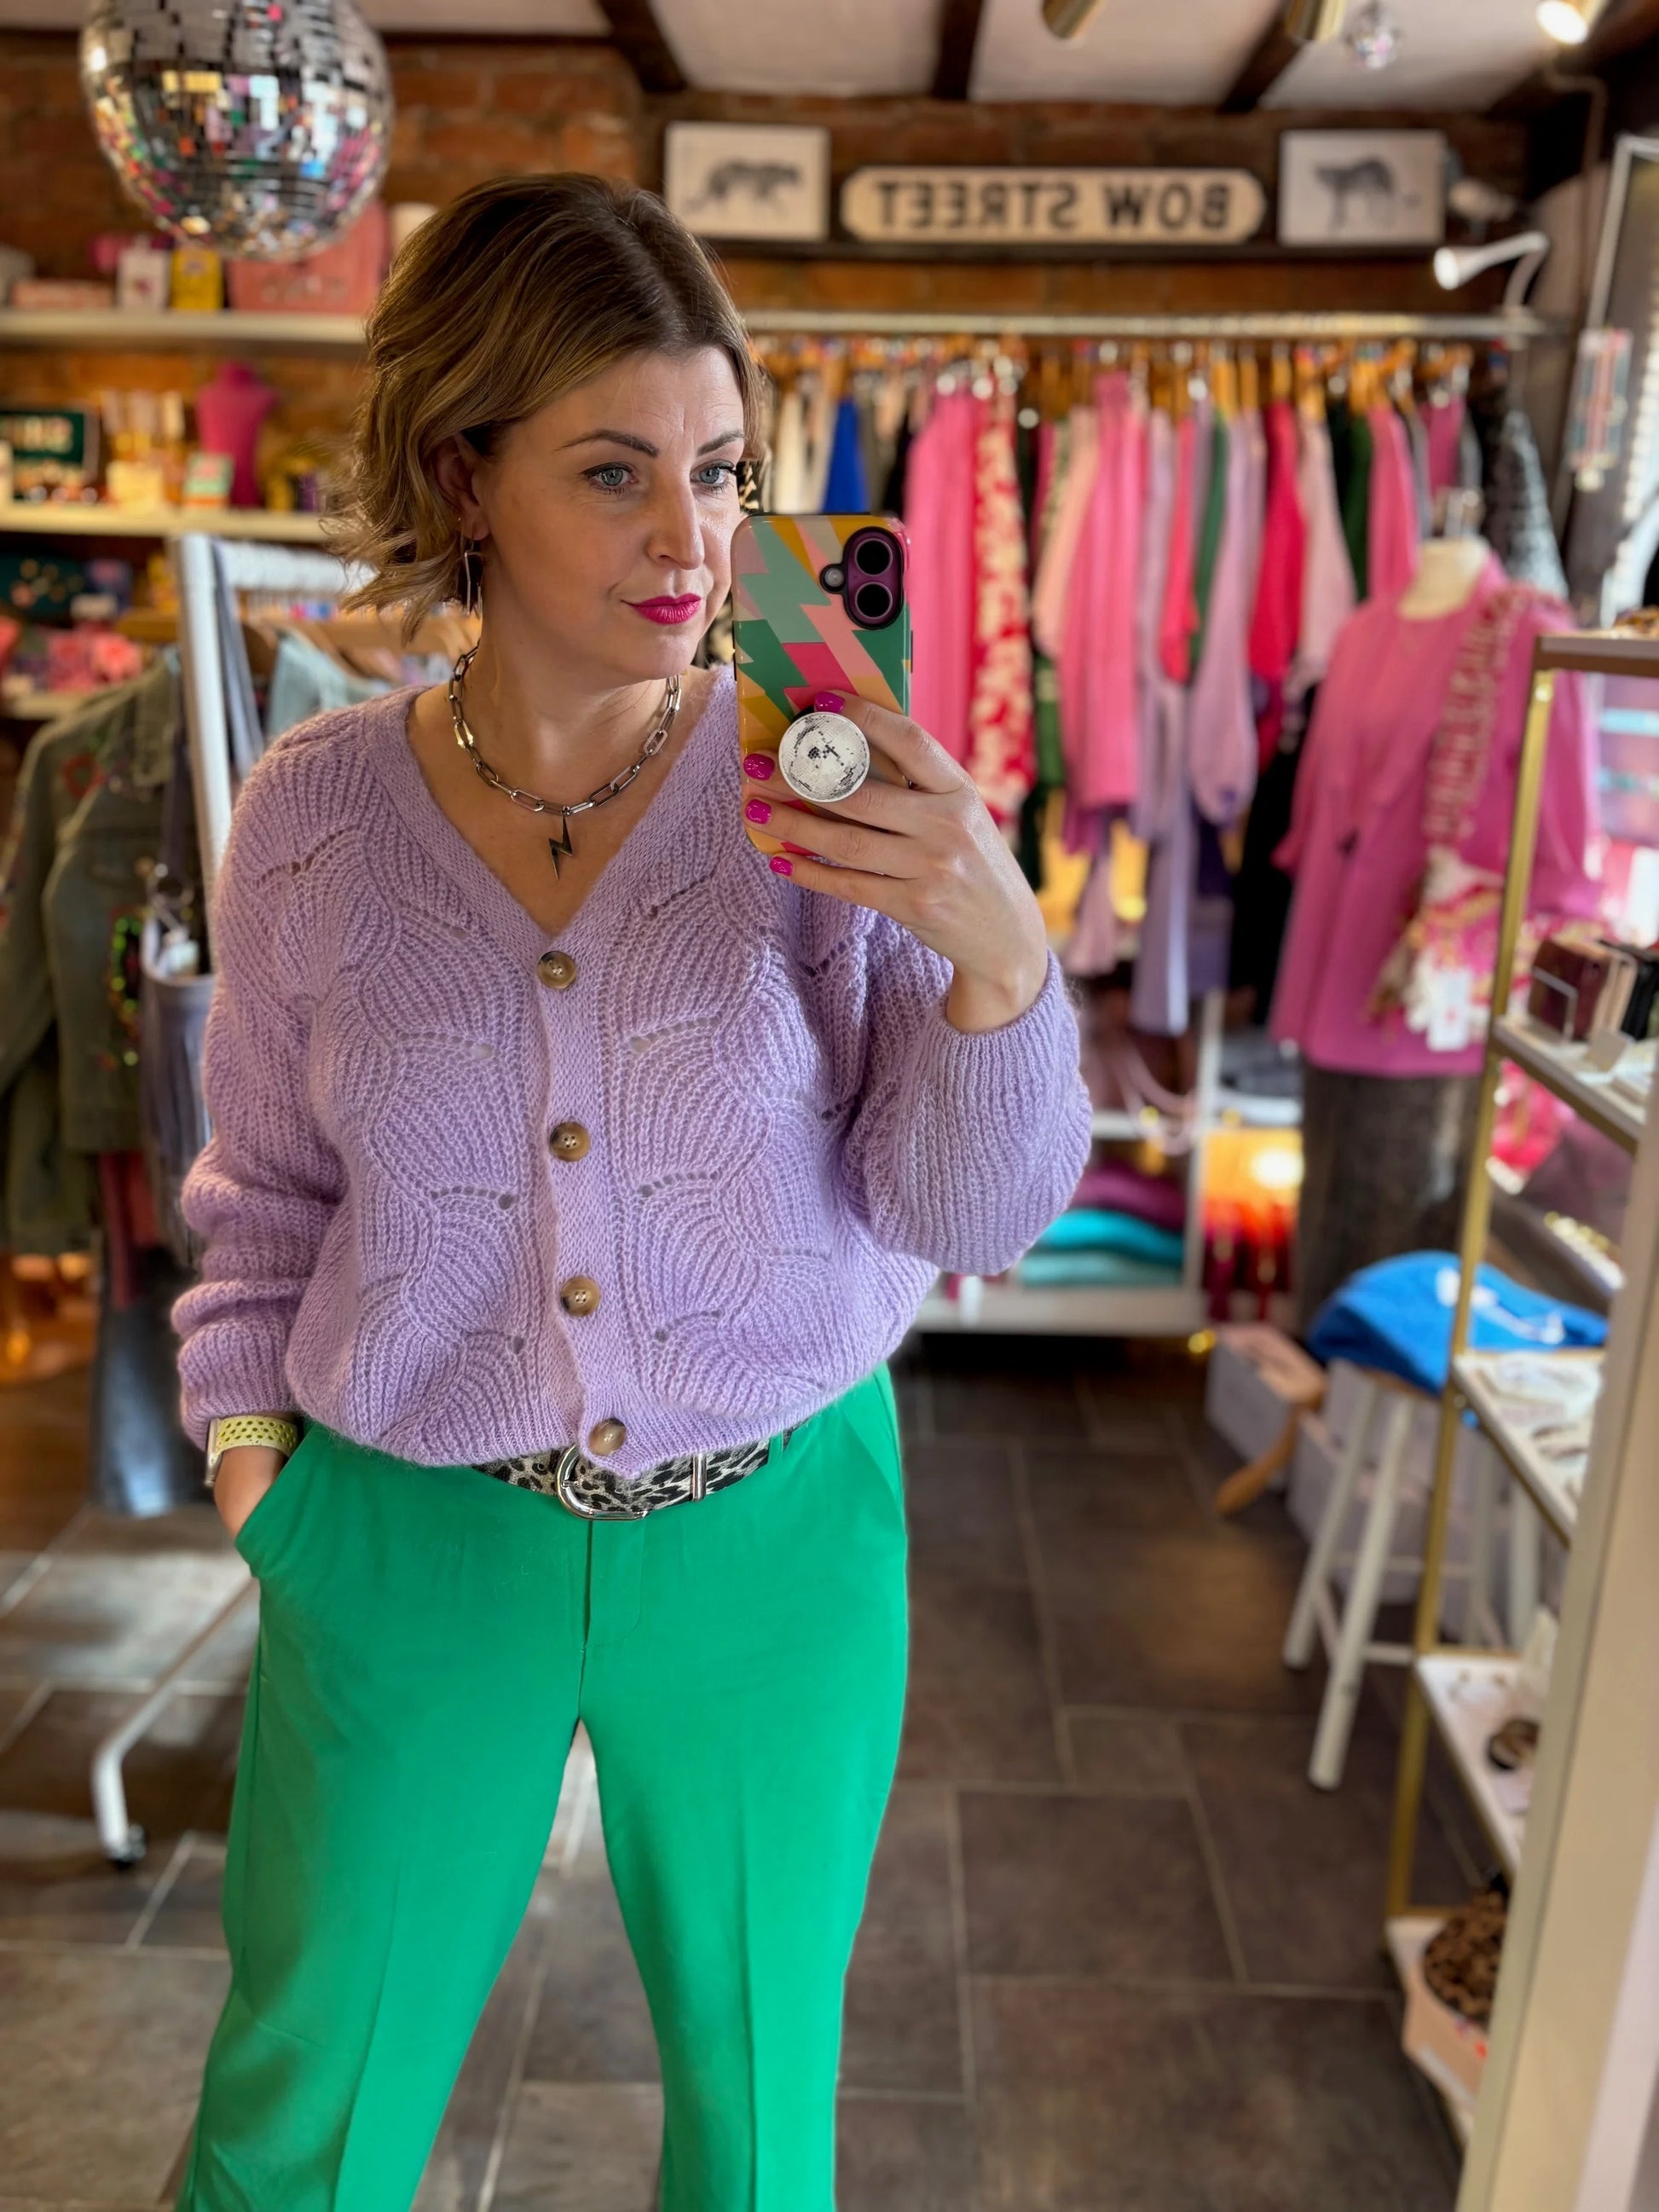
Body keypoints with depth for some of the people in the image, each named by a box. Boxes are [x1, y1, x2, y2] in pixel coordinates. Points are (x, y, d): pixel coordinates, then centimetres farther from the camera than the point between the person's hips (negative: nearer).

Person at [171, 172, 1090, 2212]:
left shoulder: (828, 799, -11)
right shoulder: (315, 813, -6)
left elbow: (970, 1219, -10)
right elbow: (271, 1193, 7)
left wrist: (998, 946, -26)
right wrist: (253, 1451, 0)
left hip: (776, 1533, 0)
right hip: (411, 1538, 1)